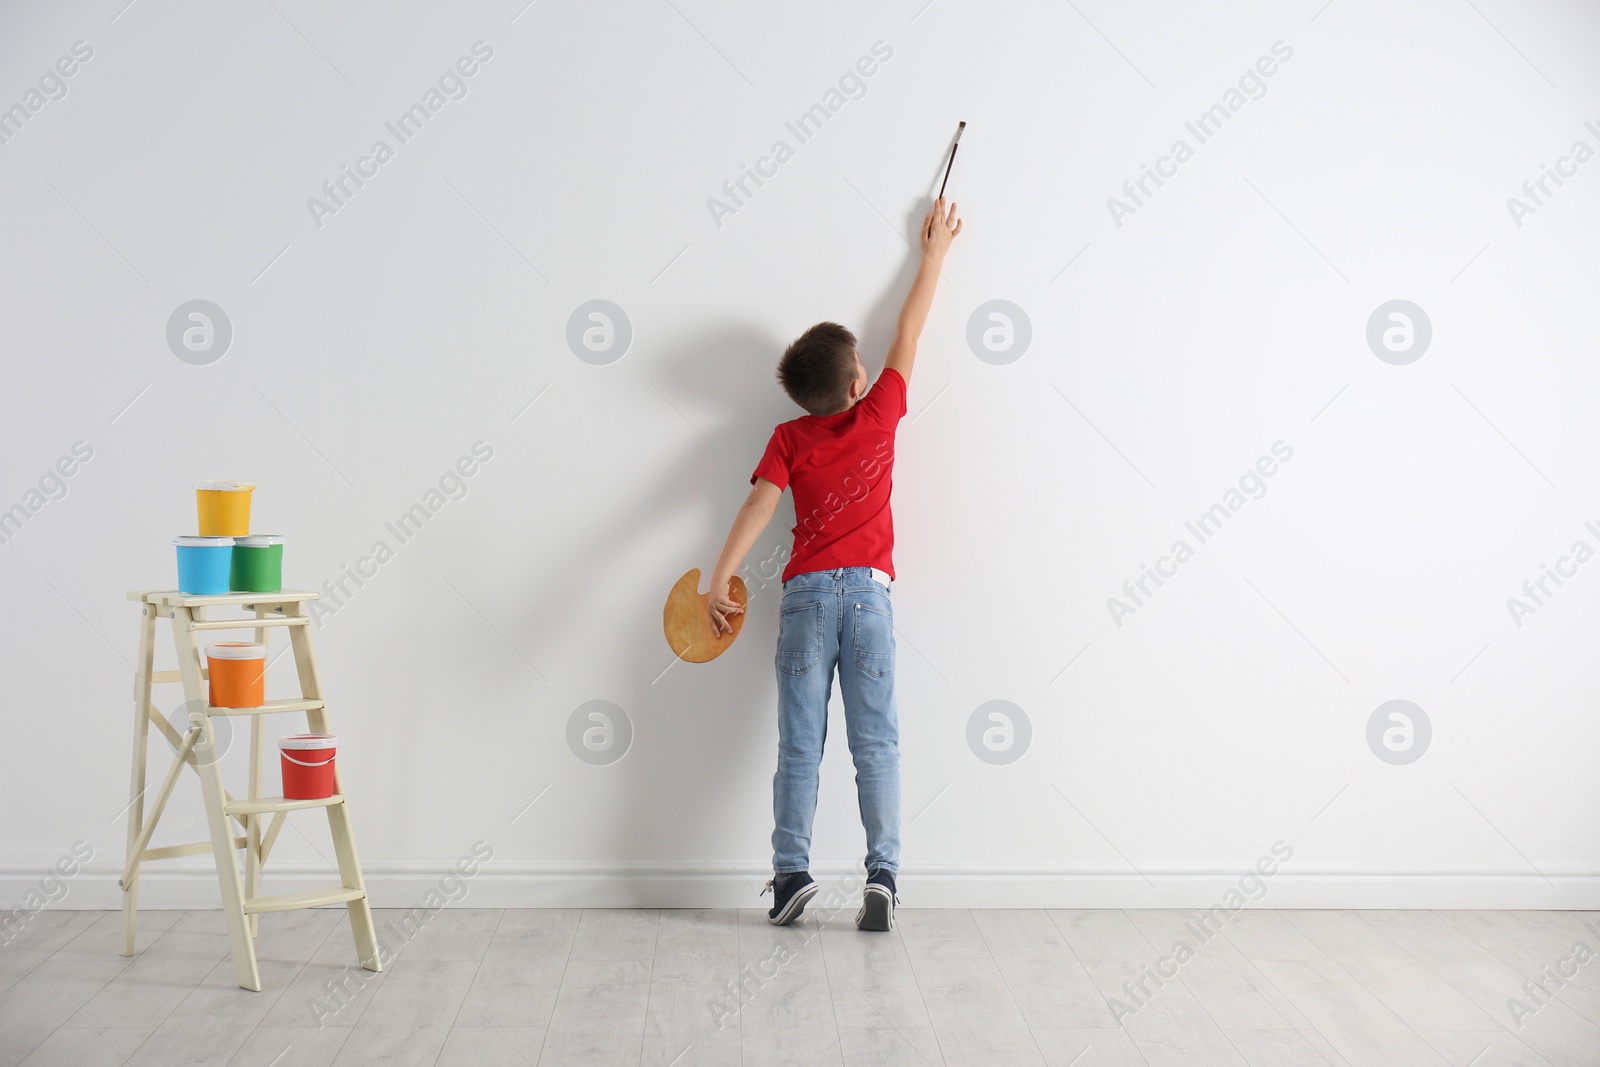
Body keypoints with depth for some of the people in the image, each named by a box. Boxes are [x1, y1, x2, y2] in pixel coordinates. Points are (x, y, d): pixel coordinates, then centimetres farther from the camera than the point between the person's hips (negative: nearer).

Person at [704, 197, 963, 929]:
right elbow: (908, 334, 14)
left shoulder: (789, 438, 3)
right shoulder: (878, 416, 4)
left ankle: (791, 871, 1)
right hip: (868, 593, 0)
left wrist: (719, 579, -14)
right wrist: (935, 251, 24)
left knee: (800, 743, 2)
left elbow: (759, 503, -10)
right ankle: (883, 873, -5)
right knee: (876, 740, 0)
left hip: (807, 594, 0)